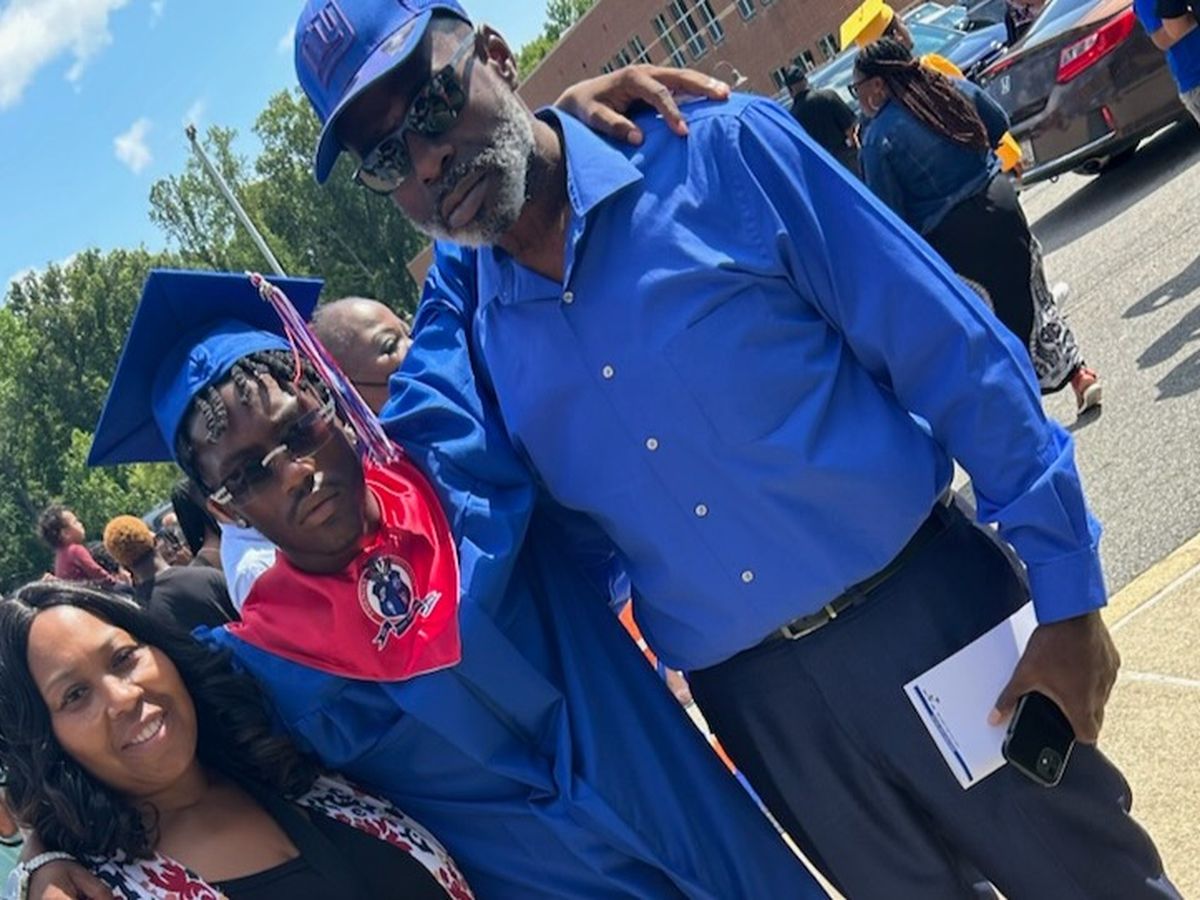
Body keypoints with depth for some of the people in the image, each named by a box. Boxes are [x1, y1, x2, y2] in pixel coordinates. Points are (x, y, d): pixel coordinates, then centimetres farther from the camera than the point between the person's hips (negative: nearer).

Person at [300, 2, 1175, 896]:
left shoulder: (721, 151, -12)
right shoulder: (468, 334, -1)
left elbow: (955, 354, -10)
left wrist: (1065, 590, -10)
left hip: (930, 613, -2)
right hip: (754, 705, 3)